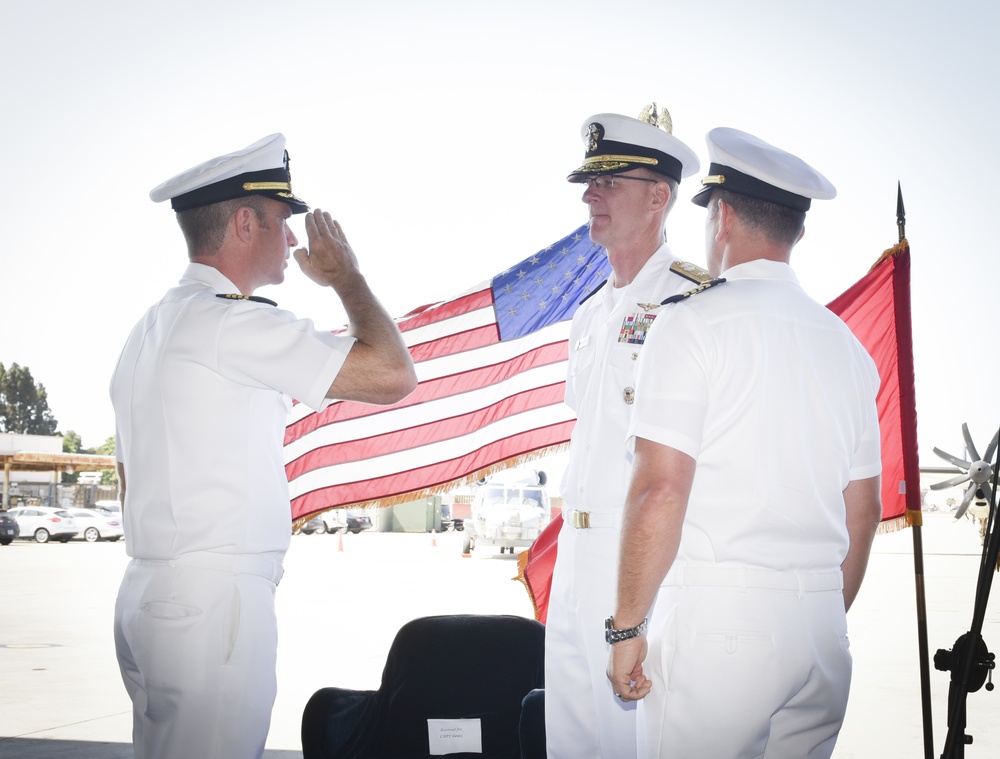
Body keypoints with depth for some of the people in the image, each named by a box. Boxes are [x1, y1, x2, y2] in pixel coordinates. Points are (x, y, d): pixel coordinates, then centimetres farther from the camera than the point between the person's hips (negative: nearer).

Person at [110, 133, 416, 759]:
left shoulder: (150, 330, 18)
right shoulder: (229, 322, -12)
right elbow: (393, 374, -14)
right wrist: (345, 275, 1)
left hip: (147, 592, 10)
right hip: (216, 598, -10)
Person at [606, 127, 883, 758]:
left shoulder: (693, 323, -7)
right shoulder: (846, 344, 13)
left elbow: (659, 491, -15)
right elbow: (864, 511, 16)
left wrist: (627, 626, -7)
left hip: (717, 618, -6)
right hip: (823, 633, 6)